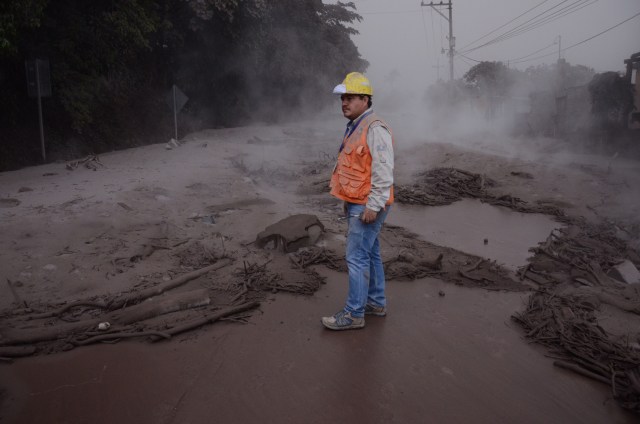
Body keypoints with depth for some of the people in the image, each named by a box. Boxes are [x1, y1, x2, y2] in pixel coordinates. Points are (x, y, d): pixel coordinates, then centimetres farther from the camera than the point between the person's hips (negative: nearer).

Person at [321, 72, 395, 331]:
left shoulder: (375, 129, -18)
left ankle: (354, 314, 3)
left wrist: (373, 206, -24)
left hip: (367, 206, -10)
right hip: (357, 204, 10)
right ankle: (376, 303, 29)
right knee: (370, 254, 17)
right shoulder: (356, 128, 14)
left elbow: (383, 172, -23)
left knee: (357, 258, -6)